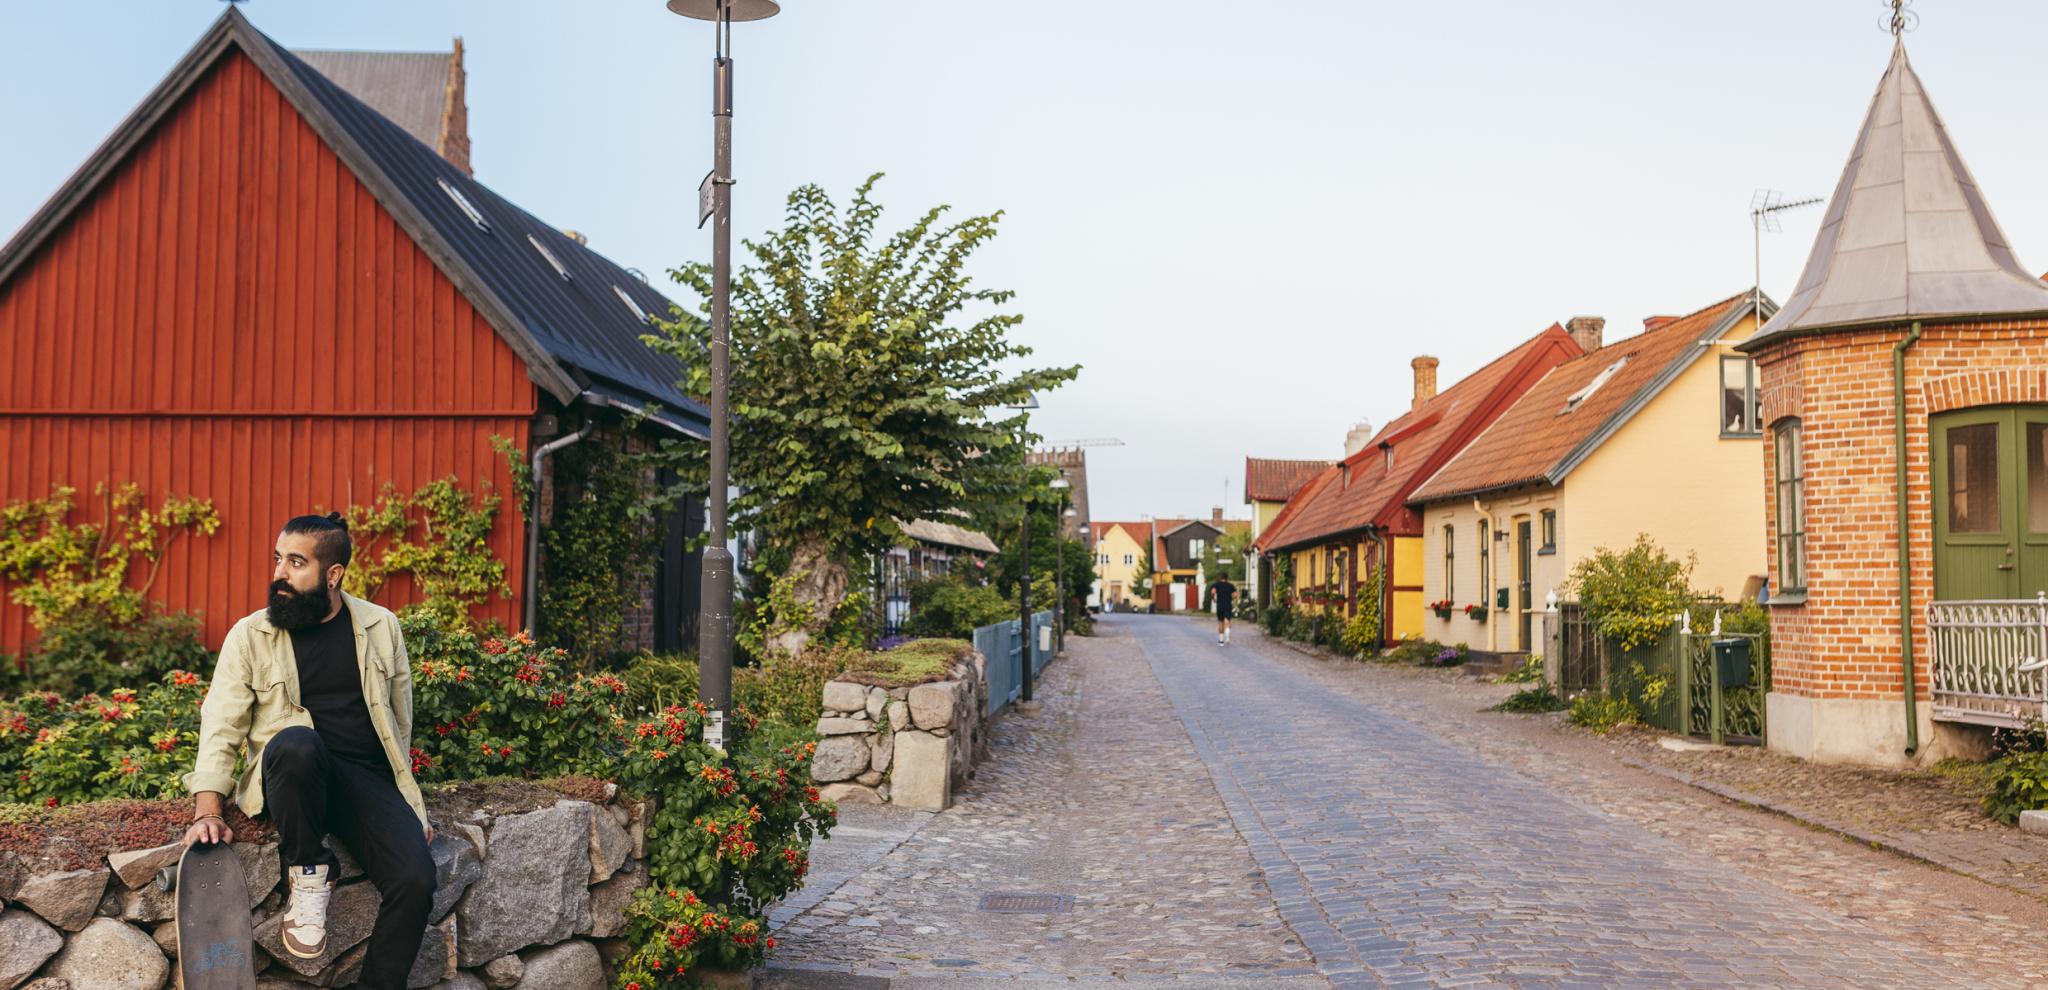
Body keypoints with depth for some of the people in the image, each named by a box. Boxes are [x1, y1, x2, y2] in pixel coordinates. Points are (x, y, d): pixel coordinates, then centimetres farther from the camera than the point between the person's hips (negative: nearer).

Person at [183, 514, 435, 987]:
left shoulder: (380, 626, 7)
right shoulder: (249, 635, 3)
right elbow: (221, 726, -2)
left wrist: (408, 803, 14)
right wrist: (207, 810, -15)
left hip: (368, 778, 1)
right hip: (295, 772, -1)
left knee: (415, 880, -25)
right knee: (297, 740, -39)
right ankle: (307, 876, -14)